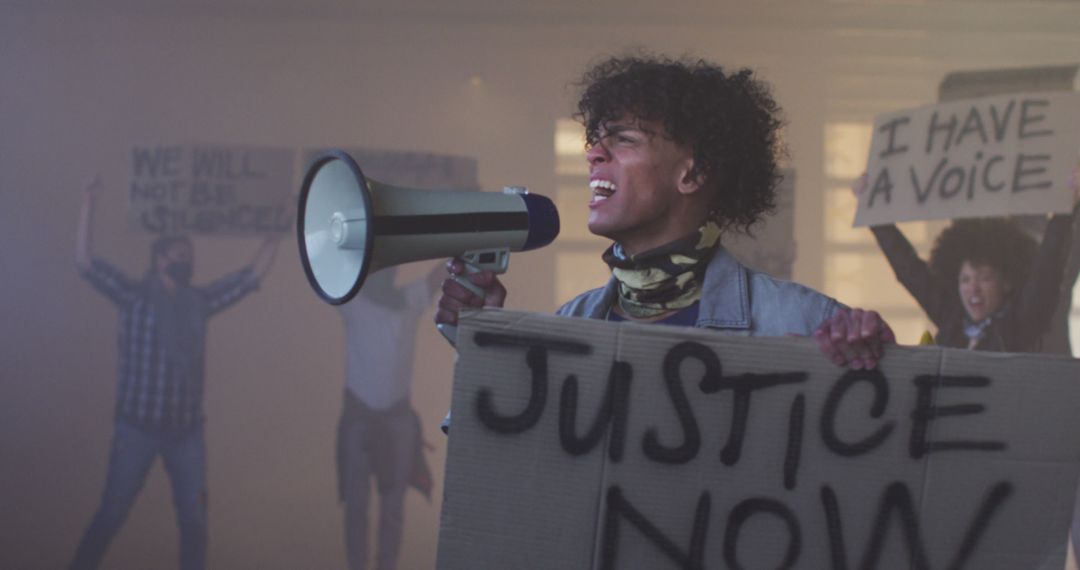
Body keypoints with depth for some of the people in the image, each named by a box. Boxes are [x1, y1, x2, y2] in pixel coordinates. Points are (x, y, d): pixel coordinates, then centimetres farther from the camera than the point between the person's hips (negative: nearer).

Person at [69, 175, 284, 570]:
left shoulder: (200, 301, 8)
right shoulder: (135, 297, -4)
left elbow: (253, 274, 13)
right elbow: (85, 262, -14)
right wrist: (88, 205, -21)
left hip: (187, 431, 4)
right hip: (138, 428, -4)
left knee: (194, 518, 7)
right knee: (111, 514, 0)